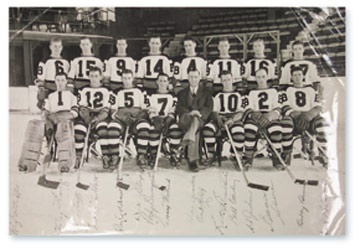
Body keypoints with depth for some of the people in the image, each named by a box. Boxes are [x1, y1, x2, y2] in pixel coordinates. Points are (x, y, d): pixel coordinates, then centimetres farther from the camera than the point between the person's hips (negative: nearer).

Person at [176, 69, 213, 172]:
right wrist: (189, 112, -15)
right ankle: (194, 160, -55)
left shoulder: (206, 91, 22)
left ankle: (186, 140, -60)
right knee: (196, 130, -37)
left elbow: (209, 107, 6)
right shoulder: (182, 93, 24)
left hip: (200, 119, 0)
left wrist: (200, 113, -17)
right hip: (185, 119, 0)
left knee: (196, 119, -40)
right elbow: (179, 108, 8)